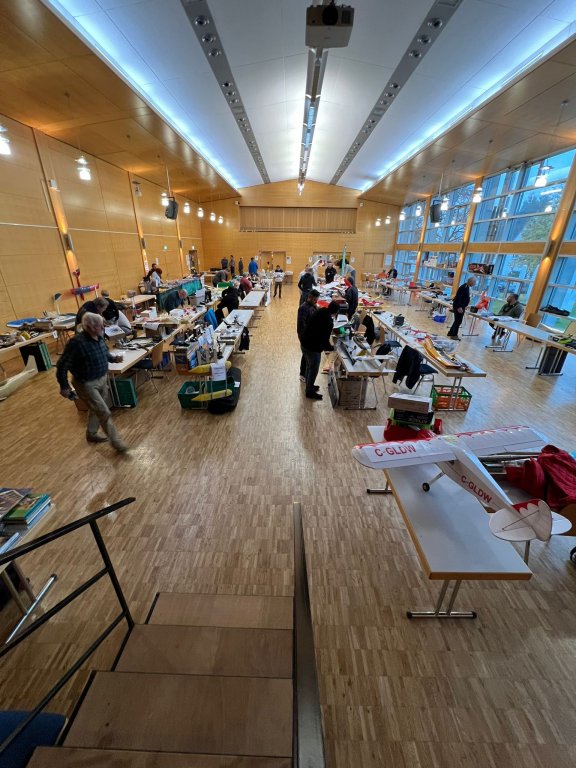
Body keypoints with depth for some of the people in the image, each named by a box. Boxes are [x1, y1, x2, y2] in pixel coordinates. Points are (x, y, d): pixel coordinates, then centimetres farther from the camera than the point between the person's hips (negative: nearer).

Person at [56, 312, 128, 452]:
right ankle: (116, 441, 9)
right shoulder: (77, 342, -27)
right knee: (104, 412, -4)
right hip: (87, 384, -8)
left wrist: (113, 358, -2)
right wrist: (64, 386, -15)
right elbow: (62, 365, -20)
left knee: (96, 409, 22)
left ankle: (91, 434, 43)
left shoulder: (99, 337, -3)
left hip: (102, 379, 8)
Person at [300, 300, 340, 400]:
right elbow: (325, 340, -22)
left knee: (309, 367, 24)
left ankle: (309, 385, 42)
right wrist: (331, 348, -1)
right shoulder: (329, 322, -23)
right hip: (313, 348, -9)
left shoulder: (319, 312, 2)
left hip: (305, 343, 9)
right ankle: (310, 392, 21)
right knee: (313, 369, 7)